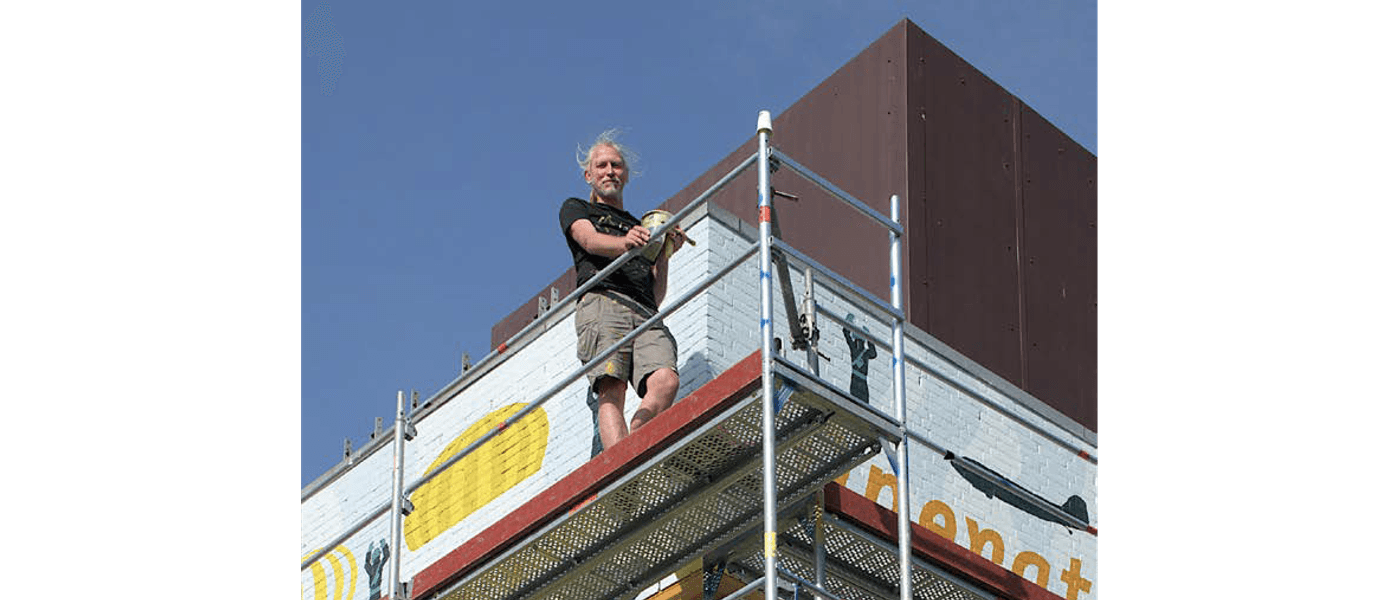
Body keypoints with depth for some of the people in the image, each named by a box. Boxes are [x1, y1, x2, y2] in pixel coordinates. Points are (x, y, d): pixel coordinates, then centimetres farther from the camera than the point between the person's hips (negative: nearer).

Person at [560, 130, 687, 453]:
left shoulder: (642, 227, 37)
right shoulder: (576, 209, 25)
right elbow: (591, 241, 0)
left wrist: (664, 256, 9)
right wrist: (625, 243, -22)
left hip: (646, 316, 4)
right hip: (601, 302, -4)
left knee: (665, 380, -26)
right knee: (612, 387, -26)